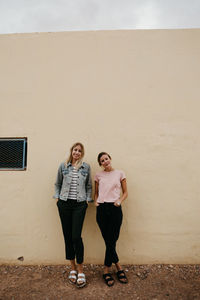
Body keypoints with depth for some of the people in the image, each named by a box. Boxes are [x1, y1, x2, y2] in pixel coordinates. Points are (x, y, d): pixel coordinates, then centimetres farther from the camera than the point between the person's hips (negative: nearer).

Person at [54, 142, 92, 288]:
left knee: (76, 236, -6)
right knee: (67, 236, 8)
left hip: (79, 204, -2)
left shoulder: (86, 167, 5)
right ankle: (73, 267, 25)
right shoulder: (63, 166, 6)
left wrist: (87, 199, 3)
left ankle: (80, 270, 11)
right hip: (64, 204, 2)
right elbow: (58, 184, 14)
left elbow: (89, 186, 11)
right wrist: (57, 197, 5)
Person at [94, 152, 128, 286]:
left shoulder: (120, 173, 4)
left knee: (111, 240, 3)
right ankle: (118, 267, 24)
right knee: (109, 240, 4)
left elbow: (125, 192, 9)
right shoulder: (98, 175, 9)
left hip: (115, 209, -1)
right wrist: (96, 201, 0)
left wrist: (119, 201, -8)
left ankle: (107, 270, 22)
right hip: (101, 209, 1)